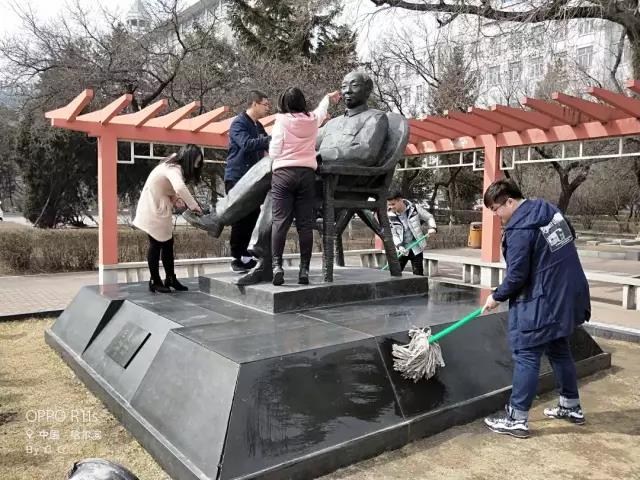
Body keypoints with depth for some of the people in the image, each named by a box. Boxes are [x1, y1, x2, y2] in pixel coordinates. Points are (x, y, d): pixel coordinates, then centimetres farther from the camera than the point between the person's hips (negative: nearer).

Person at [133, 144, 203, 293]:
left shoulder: (174, 166, 5)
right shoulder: (173, 169, -25)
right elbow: (180, 188, -45)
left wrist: (176, 199, -14)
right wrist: (194, 206, -39)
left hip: (161, 209, 9)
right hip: (152, 209, -9)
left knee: (168, 243, 10)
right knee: (156, 244, -2)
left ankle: (170, 278, 17)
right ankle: (155, 281, 9)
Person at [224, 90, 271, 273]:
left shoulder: (258, 126, 17)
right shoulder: (238, 123, -9)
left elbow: (267, 147, 20)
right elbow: (247, 144, -26)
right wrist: (271, 138, -29)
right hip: (237, 178, -8)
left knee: (253, 217, 7)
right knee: (240, 219, -4)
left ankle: (245, 255, 17)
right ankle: (237, 259, 4)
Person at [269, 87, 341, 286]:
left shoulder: (282, 121, -1)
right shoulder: (313, 119, 10)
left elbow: (273, 152, -2)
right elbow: (321, 111, 34)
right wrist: (328, 98, 55)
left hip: (283, 172, -2)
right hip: (307, 173, 3)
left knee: (280, 221, -3)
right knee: (305, 223, 3)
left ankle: (277, 265, -12)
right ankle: (304, 269, 4)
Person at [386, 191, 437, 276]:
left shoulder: (414, 208, -9)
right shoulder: (390, 216, -8)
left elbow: (429, 217, 5)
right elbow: (393, 234, -5)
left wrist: (432, 227, -14)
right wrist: (399, 246, -21)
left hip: (416, 248, -1)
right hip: (401, 250, 1)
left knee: (418, 275, 3)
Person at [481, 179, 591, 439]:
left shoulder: (519, 229, -20)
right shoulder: (548, 209, 6)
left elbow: (517, 275, -19)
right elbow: (570, 236, 19)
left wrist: (496, 297, -3)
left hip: (543, 301, -9)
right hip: (569, 295, 9)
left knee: (526, 356, -2)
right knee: (559, 349, 21)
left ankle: (517, 419, 6)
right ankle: (571, 406, 34)